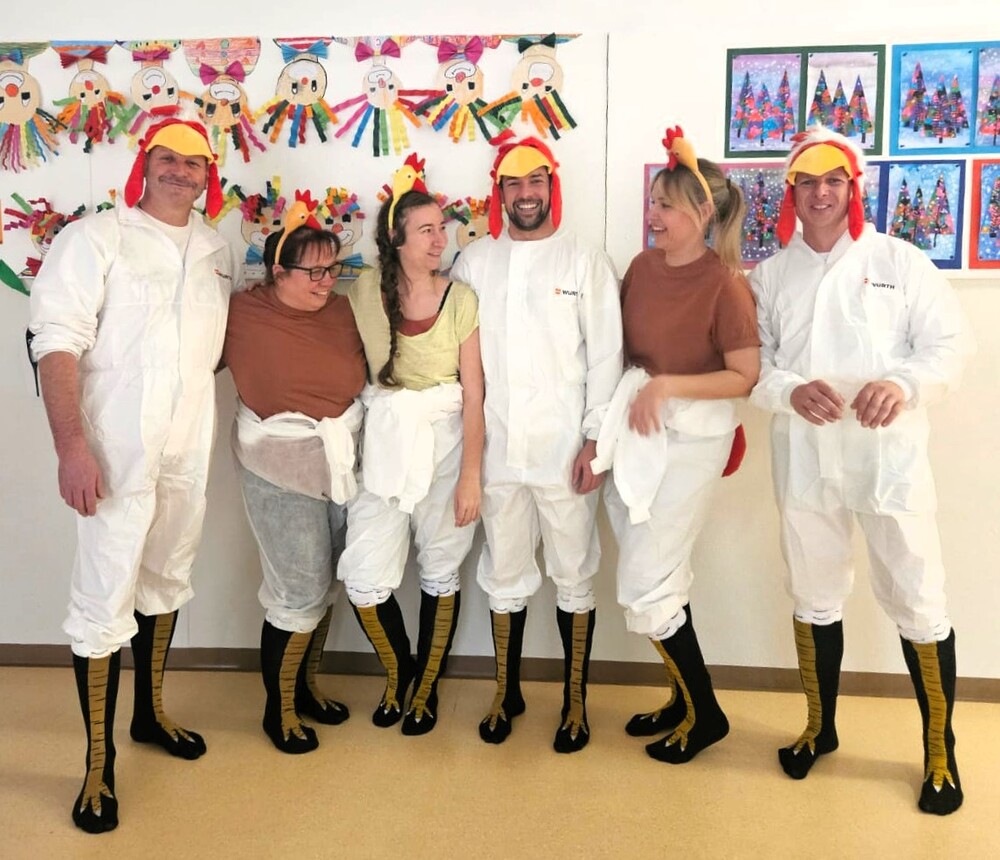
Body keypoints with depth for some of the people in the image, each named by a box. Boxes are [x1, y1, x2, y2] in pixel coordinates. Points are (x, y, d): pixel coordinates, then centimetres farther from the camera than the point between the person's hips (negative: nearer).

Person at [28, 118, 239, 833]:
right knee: (105, 600, -3)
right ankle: (99, 764, 12)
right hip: (116, 449, -5)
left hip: (189, 448, 6)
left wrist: (193, 372, 2)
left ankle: (151, 712, 37)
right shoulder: (95, 238, -6)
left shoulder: (219, 251, 10)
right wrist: (72, 444, -20)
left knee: (167, 580, 18)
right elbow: (59, 343, -12)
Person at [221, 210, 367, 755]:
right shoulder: (241, 313, -11)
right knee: (299, 592, -1)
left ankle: (306, 684, 37)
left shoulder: (343, 312, 0)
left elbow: (365, 377, 10)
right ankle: (278, 709, 20)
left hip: (341, 464, 5)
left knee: (327, 584, 16)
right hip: (280, 471, -5)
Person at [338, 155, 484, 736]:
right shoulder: (365, 291, -1)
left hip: (446, 442, -1)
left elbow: (474, 393, -7)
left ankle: (427, 685, 31)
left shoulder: (460, 298, -6)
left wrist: (470, 474, -10)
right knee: (364, 579, -1)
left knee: (441, 571, 9)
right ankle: (399, 670, 28)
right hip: (384, 443, 2)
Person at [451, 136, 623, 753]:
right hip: (497, 447, 2)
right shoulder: (474, 262, 8)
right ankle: (508, 692, 29)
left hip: (564, 448, -2)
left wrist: (595, 440, -8)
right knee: (505, 575, 12)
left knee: (574, 576, 7)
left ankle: (575, 700, 23)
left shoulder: (586, 262, 1)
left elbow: (606, 356, -2)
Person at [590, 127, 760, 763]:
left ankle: (705, 713, 18)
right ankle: (685, 700, 33)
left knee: (644, 586, -3)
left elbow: (746, 377, -15)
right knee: (663, 578, 15)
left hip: (691, 439, -7)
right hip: (638, 433, 7)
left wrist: (668, 385, -20)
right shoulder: (642, 267, 4)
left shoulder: (725, 285, -16)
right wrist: (605, 431, 4)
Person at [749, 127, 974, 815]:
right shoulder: (770, 276, 9)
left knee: (918, 603, 0)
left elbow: (949, 343, -2)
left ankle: (940, 752, 19)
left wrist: (905, 383, -22)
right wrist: (791, 391, -18)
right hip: (804, 459, 3)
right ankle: (821, 726, 34)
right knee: (814, 598, 15)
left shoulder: (899, 261, 3)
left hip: (888, 454, -2)